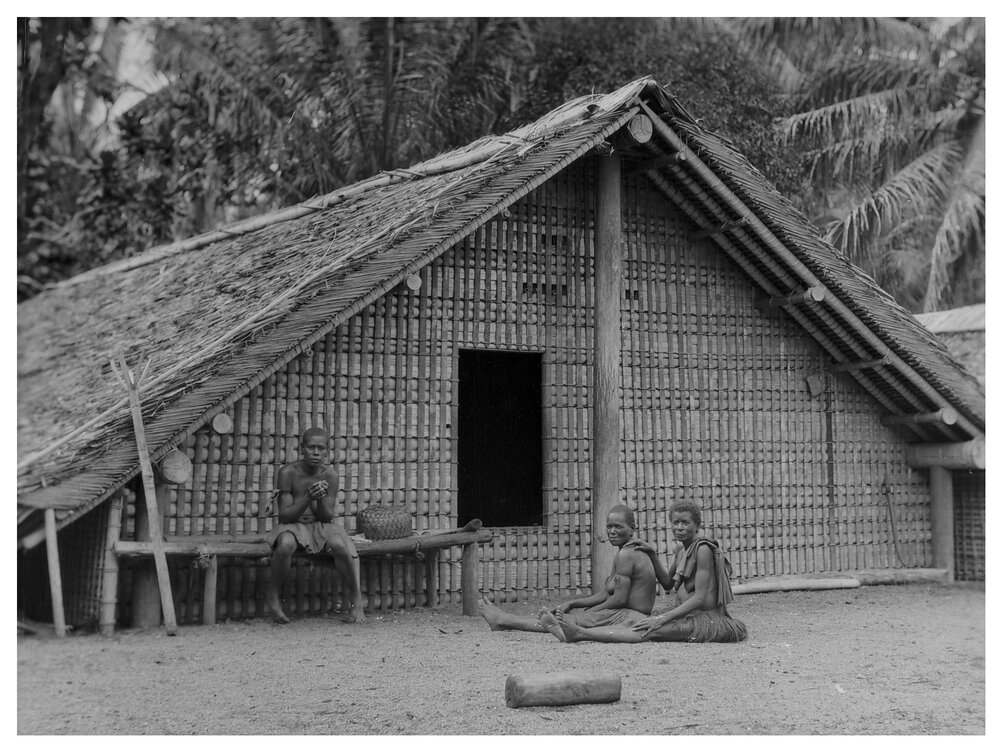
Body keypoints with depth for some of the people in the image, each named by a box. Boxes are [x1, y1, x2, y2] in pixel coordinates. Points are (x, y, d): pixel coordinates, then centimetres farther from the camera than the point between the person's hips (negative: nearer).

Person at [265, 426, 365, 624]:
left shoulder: (330, 475, -5)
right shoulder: (288, 472, -11)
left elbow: (327, 517, -3)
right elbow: (284, 515, -13)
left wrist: (321, 498, -24)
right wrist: (308, 498, -28)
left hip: (320, 526, 2)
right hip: (292, 526, -2)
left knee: (340, 545, -32)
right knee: (286, 545, -38)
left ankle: (357, 601, -14)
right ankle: (273, 596, -11)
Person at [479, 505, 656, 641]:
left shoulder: (625, 554, -16)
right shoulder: (634, 552, 17)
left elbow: (620, 598, -20)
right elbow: (605, 594, 18)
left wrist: (589, 611, -9)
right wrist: (571, 603, 11)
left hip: (629, 619, -10)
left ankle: (503, 621, 9)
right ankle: (504, 620, 21)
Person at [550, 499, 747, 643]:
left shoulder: (703, 549, -15)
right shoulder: (680, 548, 13)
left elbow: (699, 598, -20)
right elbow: (667, 584, 24)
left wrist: (661, 619, -24)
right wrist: (652, 554, 10)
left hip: (707, 617, -9)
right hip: (686, 612, 9)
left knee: (648, 631, -25)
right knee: (638, 623, -8)